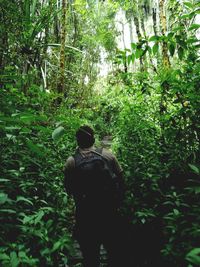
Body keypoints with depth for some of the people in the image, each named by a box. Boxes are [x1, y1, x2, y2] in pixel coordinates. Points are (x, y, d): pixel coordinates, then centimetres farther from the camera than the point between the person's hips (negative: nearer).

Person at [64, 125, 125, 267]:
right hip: (110, 211, 2)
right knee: (114, 247, 24)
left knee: (90, 252, 19)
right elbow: (120, 180, -3)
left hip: (86, 214, -1)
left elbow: (69, 189, -3)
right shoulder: (108, 155, -8)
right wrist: (118, 202, 9)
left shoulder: (71, 162, -11)